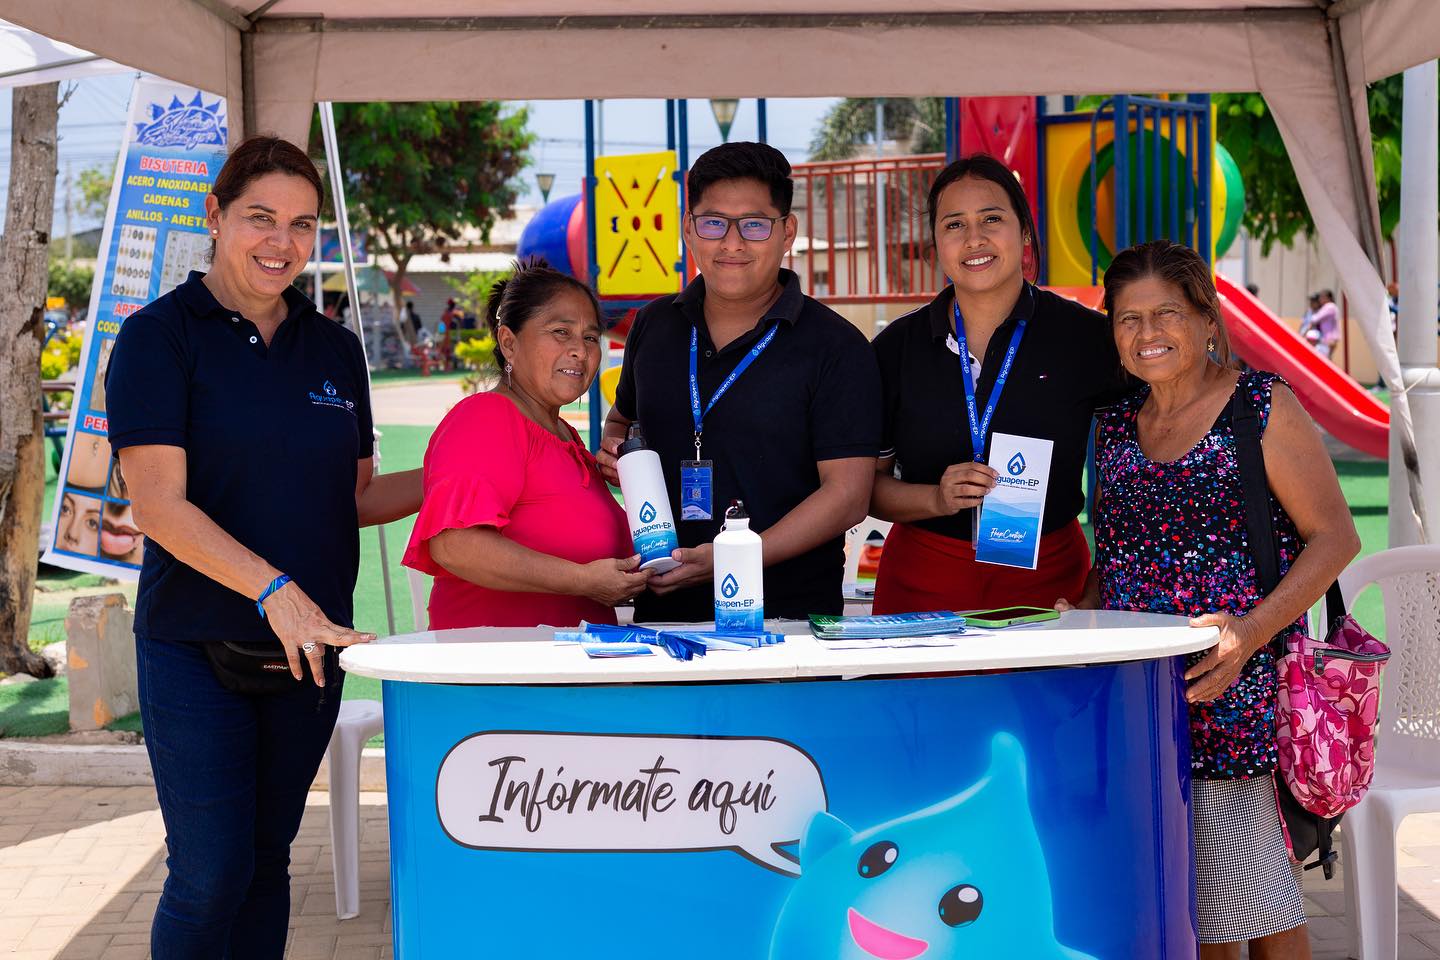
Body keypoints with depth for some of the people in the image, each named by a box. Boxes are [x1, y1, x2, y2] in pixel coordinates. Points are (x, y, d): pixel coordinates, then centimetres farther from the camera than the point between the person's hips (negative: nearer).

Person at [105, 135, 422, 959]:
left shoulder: (334, 349, 10)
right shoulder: (161, 336, -6)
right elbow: (159, 504, -15)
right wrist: (272, 588, -25)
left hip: (310, 644, 5)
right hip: (196, 646, -5)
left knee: (267, 861, 12)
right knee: (211, 875, -4)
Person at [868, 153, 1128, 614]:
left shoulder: (1086, 337, -2)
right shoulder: (897, 346, 2)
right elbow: (866, 483, 4)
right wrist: (938, 498, -14)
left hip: (1047, 575, 0)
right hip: (922, 580, 1)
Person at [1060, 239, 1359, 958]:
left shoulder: (1262, 407, -1)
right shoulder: (1116, 426, 15)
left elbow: (1334, 536, -4)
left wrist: (1251, 630, -17)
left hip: (1235, 685, -5)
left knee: (1255, 900, -5)